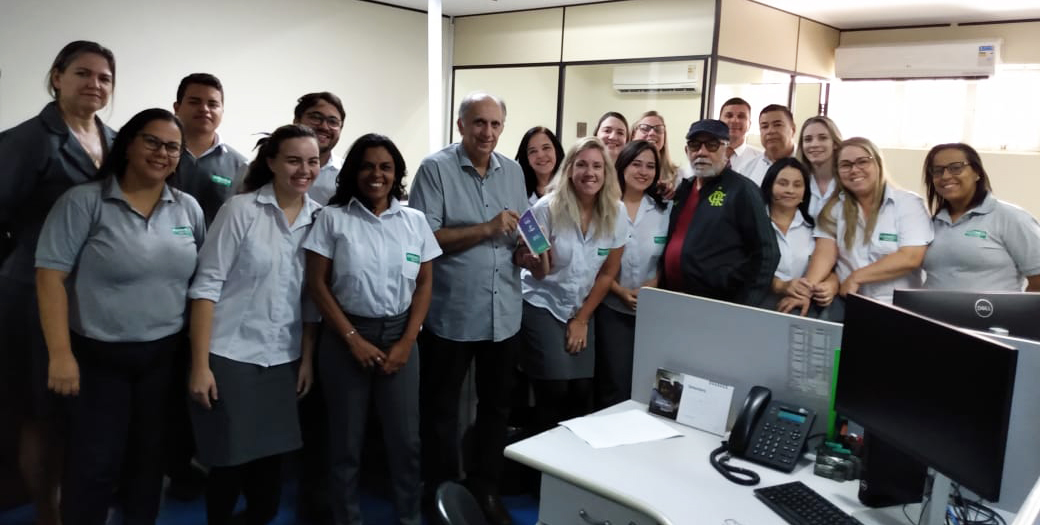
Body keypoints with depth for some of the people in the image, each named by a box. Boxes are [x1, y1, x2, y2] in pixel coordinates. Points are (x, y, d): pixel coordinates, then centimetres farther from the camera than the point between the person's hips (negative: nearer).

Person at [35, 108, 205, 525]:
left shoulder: (189, 209, 4)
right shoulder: (83, 202, -8)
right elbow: (50, 276, -11)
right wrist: (60, 354, -16)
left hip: (165, 355, 4)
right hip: (98, 355, -3)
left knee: (149, 456, 16)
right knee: (94, 463, 3)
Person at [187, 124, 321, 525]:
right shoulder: (241, 209, -9)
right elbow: (206, 285, -11)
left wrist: (308, 359, 5)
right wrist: (200, 364, -14)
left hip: (284, 360, 4)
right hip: (230, 356, -4)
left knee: (271, 458, 11)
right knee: (229, 460, 5)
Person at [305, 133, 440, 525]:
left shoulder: (415, 221, 4)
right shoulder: (332, 218, -2)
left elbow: (424, 284, 5)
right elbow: (317, 283, -4)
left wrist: (406, 342, -4)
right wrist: (353, 339, -9)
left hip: (399, 335, 2)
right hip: (347, 337, -1)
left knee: (406, 438, 5)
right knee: (346, 439, 8)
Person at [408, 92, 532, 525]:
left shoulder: (513, 172, 9)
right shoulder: (436, 168, -8)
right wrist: (486, 230, -20)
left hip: (504, 313, 5)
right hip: (451, 314, -5)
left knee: (496, 405, 16)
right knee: (441, 408, 11)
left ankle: (485, 488, 34)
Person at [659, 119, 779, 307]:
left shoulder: (742, 190, -8)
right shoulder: (683, 189, 12)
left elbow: (765, 254, -12)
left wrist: (744, 307, -16)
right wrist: (661, 288, 6)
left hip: (719, 307, -6)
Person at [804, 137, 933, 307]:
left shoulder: (908, 203, 0)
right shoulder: (835, 206, 9)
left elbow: (910, 258, -11)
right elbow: (825, 252, -3)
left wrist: (855, 278, -11)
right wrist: (807, 286, -22)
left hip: (897, 307, -2)